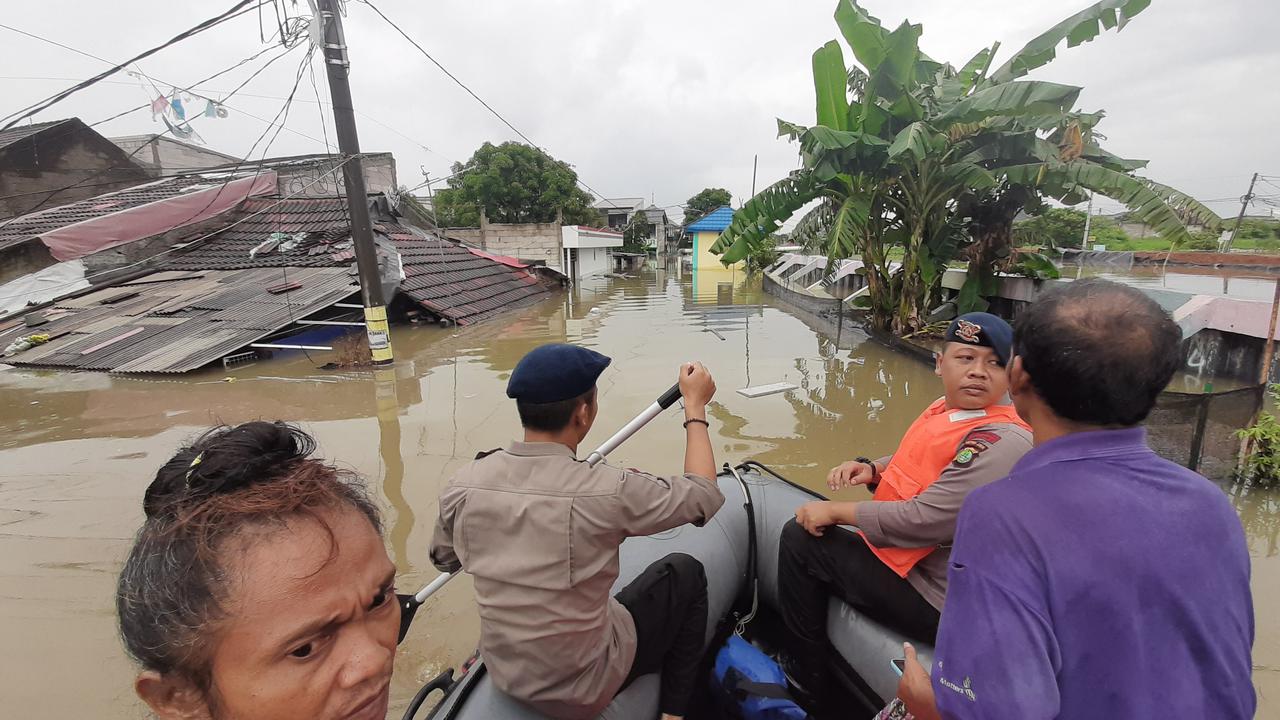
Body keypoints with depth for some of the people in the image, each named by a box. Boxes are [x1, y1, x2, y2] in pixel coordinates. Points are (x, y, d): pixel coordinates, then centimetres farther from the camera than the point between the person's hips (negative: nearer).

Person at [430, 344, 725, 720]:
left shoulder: (462, 485, -17)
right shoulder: (606, 491, -31)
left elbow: (444, 559, 4)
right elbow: (703, 494, -14)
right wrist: (695, 406, -4)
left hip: (504, 675, 5)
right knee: (686, 572, 14)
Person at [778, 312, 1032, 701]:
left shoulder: (1004, 440, -28)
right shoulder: (947, 407, 0)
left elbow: (925, 520, -33)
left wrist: (836, 511, -21)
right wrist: (872, 468, -4)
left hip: (930, 594, -9)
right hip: (906, 552, 9)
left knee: (800, 537, -8)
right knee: (814, 527, 21)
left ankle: (806, 677, 15)